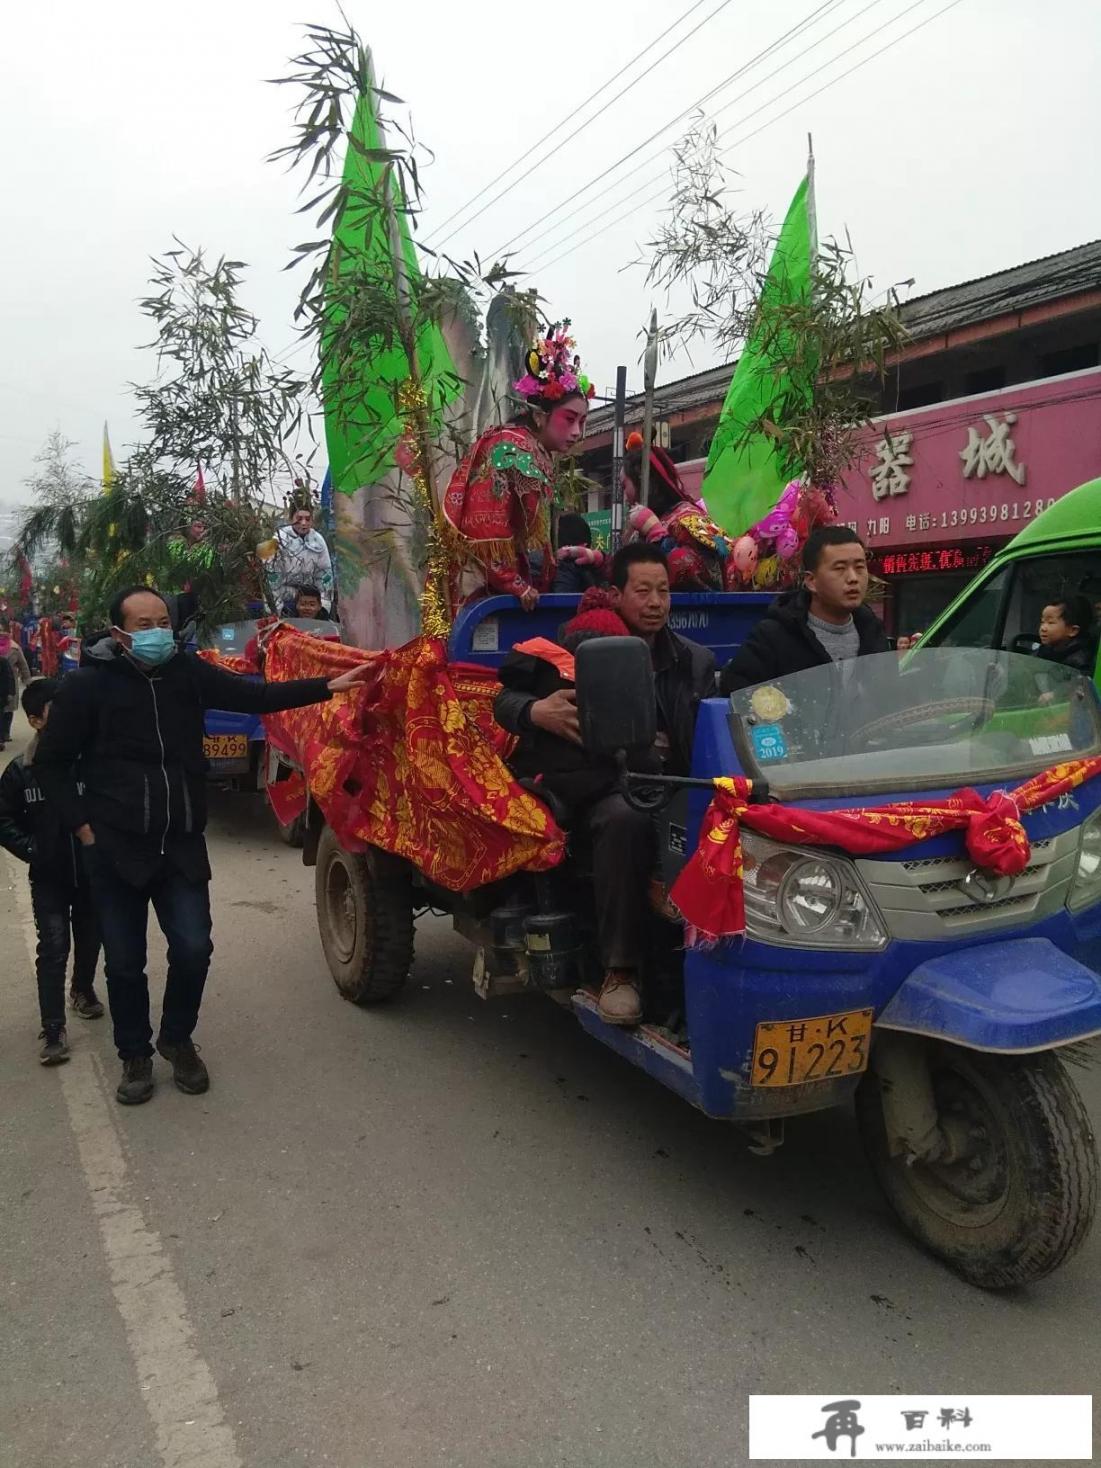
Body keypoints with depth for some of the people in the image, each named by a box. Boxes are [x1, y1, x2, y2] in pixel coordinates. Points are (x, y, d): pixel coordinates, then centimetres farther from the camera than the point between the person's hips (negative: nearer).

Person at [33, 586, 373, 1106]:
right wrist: (83, 825, -5)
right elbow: (51, 763, 1)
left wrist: (328, 686, -12)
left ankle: (177, 1040, 25)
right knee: (124, 960, 7)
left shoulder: (187, 672, 0)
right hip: (115, 847, -2)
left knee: (193, 948, -2)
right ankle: (135, 1056, 30)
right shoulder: (88, 685, -7)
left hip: (182, 843, 2)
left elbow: (256, 696, -2)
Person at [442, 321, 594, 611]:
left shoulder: (539, 455, 14)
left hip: (515, 591, 9)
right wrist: (514, 584, -17)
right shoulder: (511, 448, -12)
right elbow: (487, 524, -20)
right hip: (489, 592, -9)